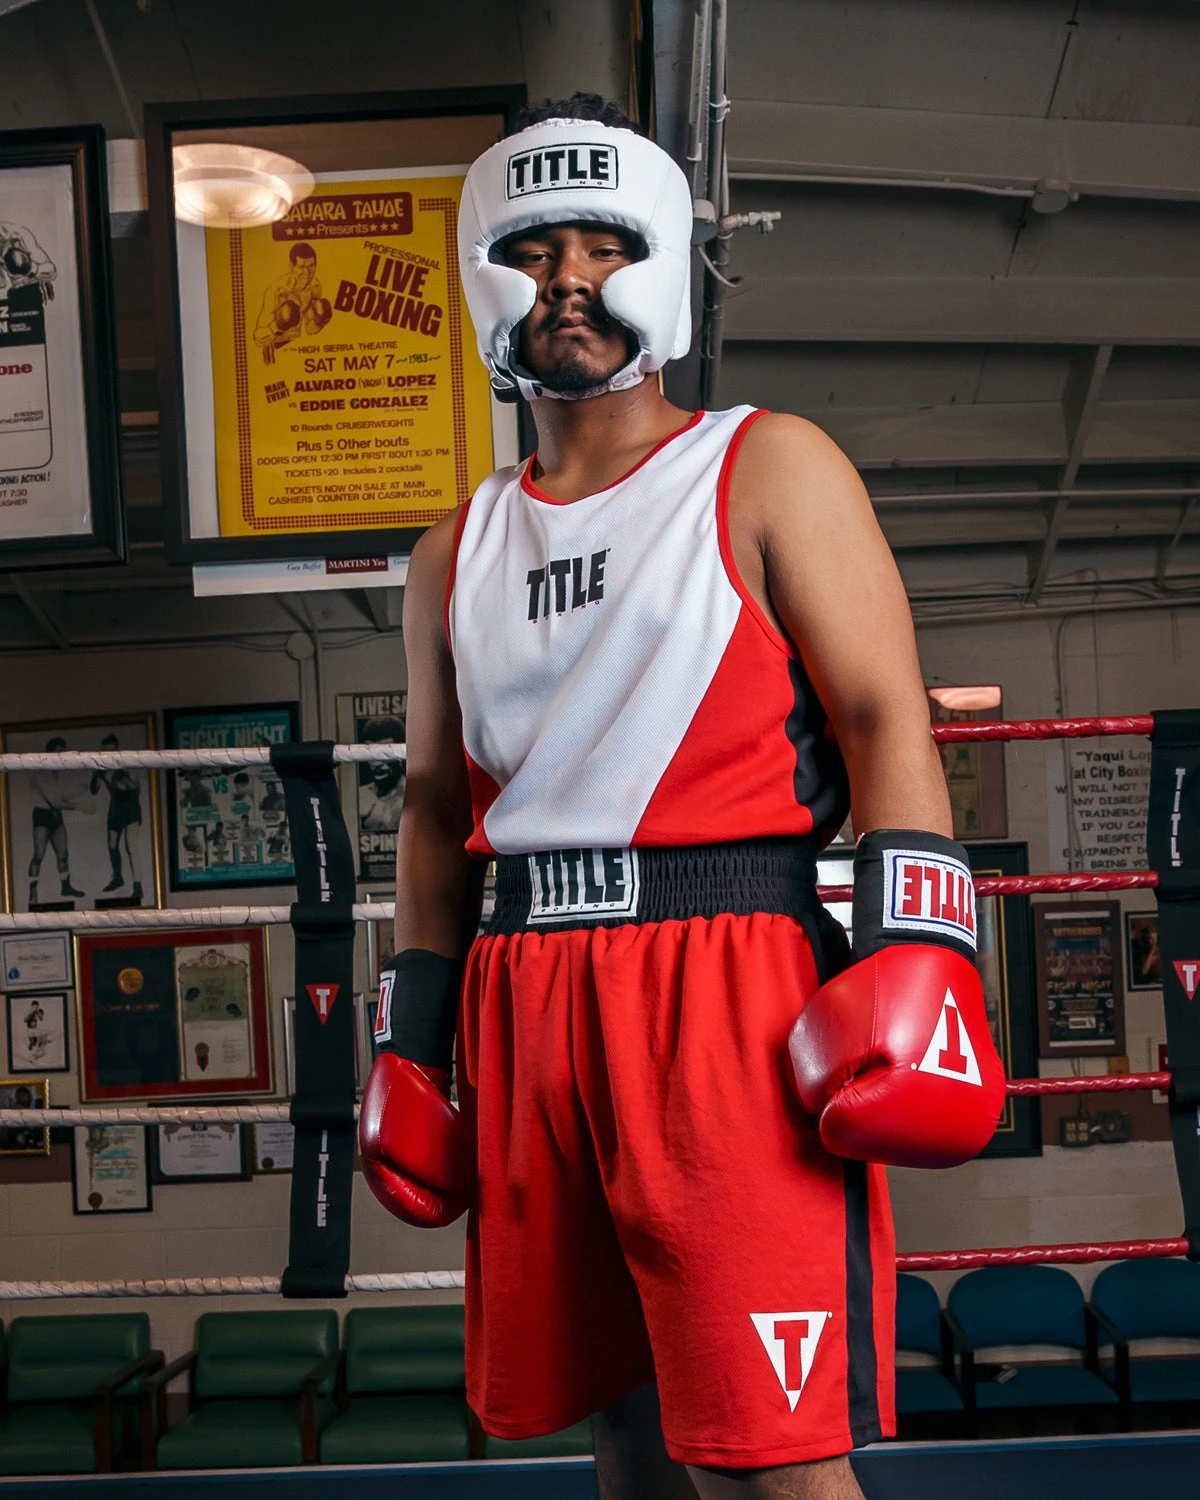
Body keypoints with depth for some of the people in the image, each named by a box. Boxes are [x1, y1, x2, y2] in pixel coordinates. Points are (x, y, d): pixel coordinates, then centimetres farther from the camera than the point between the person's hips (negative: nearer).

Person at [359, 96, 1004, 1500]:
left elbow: (883, 720, -4)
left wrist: (911, 962, -17)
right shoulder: (455, 556, 18)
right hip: (529, 1003, 5)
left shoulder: (767, 469, 4)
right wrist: (408, 1045, 15)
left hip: (724, 982, -5)